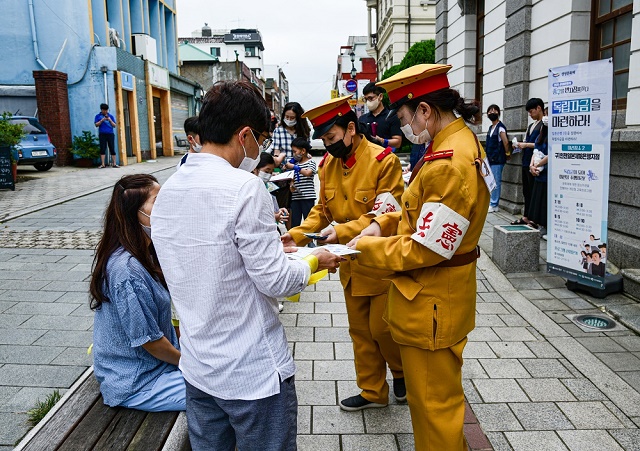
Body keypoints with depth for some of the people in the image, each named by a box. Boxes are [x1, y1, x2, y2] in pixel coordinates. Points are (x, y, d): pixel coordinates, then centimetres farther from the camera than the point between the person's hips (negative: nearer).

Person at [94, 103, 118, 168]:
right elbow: (96, 125, 1)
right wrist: (102, 120, -11)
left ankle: (114, 163, 1)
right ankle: (103, 164, -3)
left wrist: (110, 120, -9)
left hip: (110, 134, 1)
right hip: (102, 134, -1)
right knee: (102, 149, -3)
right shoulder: (98, 116, 9)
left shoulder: (111, 116, 12)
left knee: (112, 149, -1)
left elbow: (114, 126, 8)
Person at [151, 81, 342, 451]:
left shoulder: (168, 191, 2)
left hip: (197, 368, 7)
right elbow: (275, 280, -19)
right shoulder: (244, 188, -21)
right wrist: (314, 261, -1)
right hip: (254, 372, -7)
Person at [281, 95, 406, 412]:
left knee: (382, 328, 5)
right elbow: (322, 210, 8)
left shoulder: (383, 160, -17)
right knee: (360, 331, 15)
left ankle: (402, 372, 36)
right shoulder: (328, 164, 3)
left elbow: (387, 215, -22)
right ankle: (373, 392, 33)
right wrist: (298, 234, -8)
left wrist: (342, 231, -31)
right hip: (350, 265, 6)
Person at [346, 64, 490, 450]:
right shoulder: (461, 141, 6)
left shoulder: (448, 165, -27)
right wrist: (384, 224, 1)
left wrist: (365, 248, -14)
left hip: (433, 305, -10)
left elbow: (425, 249, -25)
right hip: (434, 297, 10)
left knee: (434, 402, 10)